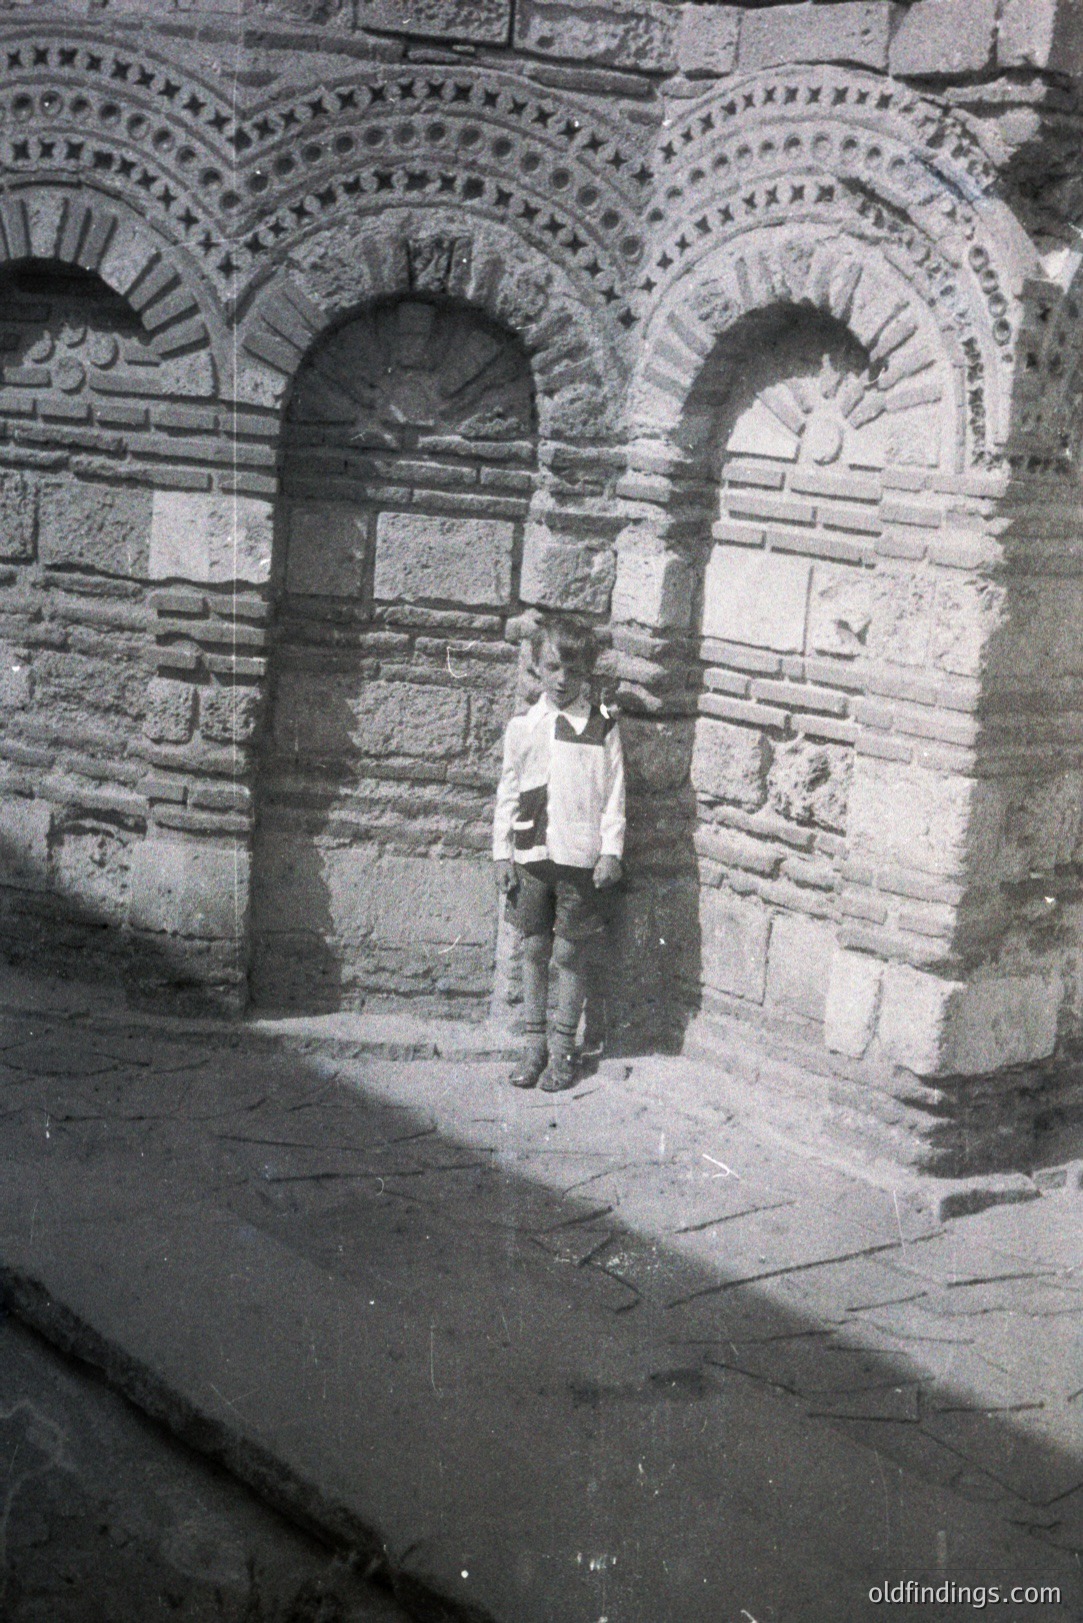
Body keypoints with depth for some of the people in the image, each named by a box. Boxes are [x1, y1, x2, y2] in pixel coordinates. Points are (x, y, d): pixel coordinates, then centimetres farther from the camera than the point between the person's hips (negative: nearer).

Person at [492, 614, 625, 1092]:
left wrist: (611, 852, -6)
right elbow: (508, 794, 10)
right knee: (534, 949, 8)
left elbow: (614, 795, 0)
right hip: (531, 854, 3)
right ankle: (534, 1044, 18)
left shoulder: (601, 727, -1)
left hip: (580, 857, -3)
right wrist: (502, 854, 6)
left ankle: (563, 1048, 13)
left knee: (570, 953, 2)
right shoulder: (522, 727, 6)